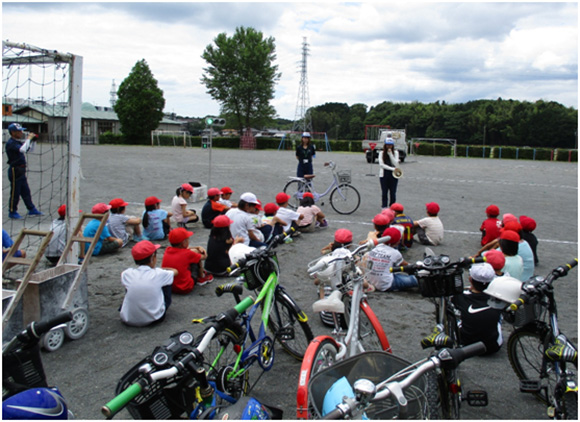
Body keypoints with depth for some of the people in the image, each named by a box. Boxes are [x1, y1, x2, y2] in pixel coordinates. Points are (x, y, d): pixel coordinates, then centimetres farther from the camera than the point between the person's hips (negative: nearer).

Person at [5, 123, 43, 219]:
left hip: (21, 171, 9)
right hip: (15, 171, -9)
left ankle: (31, 209, 22)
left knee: (26, 192, 14)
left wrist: (33, 141, 5)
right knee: (15, 193, 0)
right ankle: (12, 212, 11)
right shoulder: (10, 143, -16)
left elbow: (30, 149, 21)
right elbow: (22, 149, -32)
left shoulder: (18, 142, 12)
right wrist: (28, 138, -23)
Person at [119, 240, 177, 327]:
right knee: (167, 280, 13)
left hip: (128, 320, 2)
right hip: (154, 319, -2)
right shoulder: (159, 274, -11)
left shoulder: (128, 274, -7)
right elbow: (175, 271, 11)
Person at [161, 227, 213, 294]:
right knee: (195, 252, 4)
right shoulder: (187, 254, -18)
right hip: (185, 289, -6)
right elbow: (204, 257, 1)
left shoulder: (167, 250, -3)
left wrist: (198, 247, 13)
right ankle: (201, 277, 21)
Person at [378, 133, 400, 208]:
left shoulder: (395, 152, 2)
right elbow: (381, 164, -9)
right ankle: (384, 208, 8)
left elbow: (395, 164, -9)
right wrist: (392, 168, -16)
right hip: (384, 175, 0)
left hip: (393, 175, 0)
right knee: (384, 193, 2)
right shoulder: (382, 153, 1)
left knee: (393, 193, 0)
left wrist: (390, 154, -16)